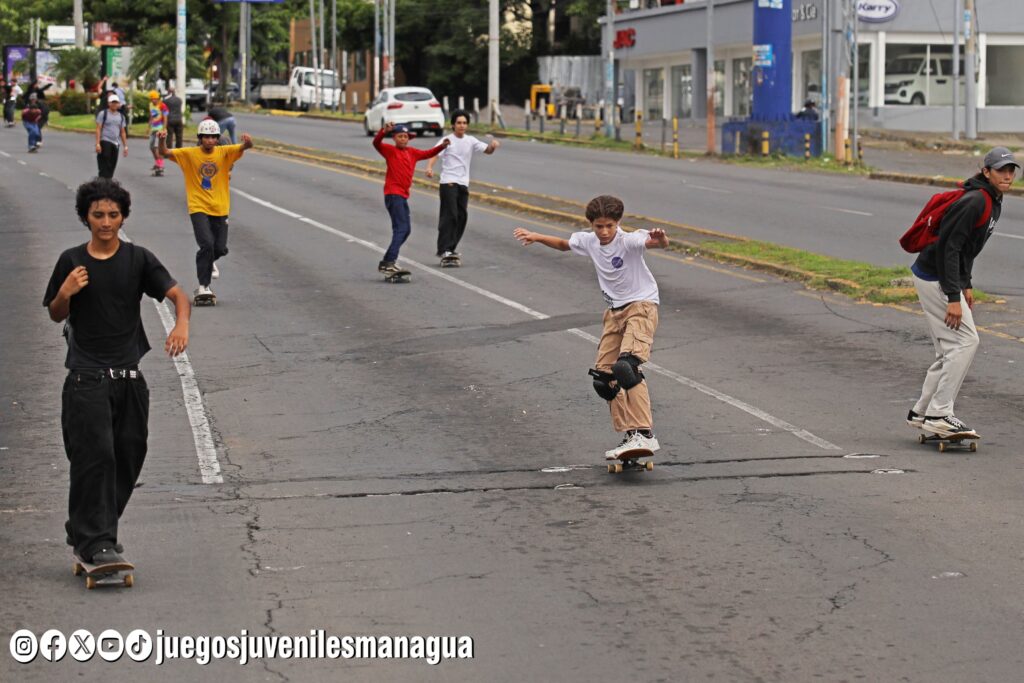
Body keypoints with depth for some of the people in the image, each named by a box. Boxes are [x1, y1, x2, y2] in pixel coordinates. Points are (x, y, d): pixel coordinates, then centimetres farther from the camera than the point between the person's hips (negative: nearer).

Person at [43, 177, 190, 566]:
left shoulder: (138, 259, 3)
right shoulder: (72, 261, 2)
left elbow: (176, 293, -6)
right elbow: (56, 315, 11)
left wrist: (181, 324, -27)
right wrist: (66, 293, -11)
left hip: (129, 374, 3)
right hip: (86, 376, -3)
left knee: (130, 454, 8)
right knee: (96, 454, -12)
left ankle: (88, 532, 26)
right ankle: (94, 542, -8)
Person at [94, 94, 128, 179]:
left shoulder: (121, 116, 15)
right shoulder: (103, 114, 0)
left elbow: (123, 132, 17)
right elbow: (98, 129, -5)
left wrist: (125, 146, 12)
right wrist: (97, 143, -14)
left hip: (116, 143, 5)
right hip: (105, 142, -5)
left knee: (112, 166, 5)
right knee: (105, 166, -12)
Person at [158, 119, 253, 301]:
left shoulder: (224, 153, -1)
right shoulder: (189, 154, -4)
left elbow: (244, 147, -15)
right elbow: (165, 153, -12)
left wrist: (247, 141, -40)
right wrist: (162, 141, -34)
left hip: (220, 209, 3)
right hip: (199, 208, -3)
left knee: (220, 248, 6)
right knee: (207, 244, -18)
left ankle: (208, 262, 43)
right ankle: (203, 286, -9)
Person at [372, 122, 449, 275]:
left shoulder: (412, 152, 16)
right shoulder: (390, 150, -4)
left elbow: (428, 153, 26)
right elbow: (376, 143, -20)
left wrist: (442, 146, 12)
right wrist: (383, 131, -39)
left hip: (403, 196, 9)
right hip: (393, 194, -9)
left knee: (406, 229, 17)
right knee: (401, 228, -18)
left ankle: (389, 261, 26)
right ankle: (388, 263, -24)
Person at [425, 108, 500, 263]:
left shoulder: (470, 141, 10)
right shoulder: (447, 140, -6)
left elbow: (487, 150, 11)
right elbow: (434, 155, -18)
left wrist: (493, 145, -14)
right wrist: (429, 168, -39)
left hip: (463, 184, 6)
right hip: (448, 182, -6)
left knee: (462, 216, 7)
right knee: (450, 215, -12)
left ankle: (451, 247, 18)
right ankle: (443, 249, -12)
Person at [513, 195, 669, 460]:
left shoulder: (628, 241, -19)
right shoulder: (589, 241, 2)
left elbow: (656, 243, -39)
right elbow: (564, 244, 24)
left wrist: (660, 239, -61)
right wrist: (536, 237, 16)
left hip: (641, 306, -8)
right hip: (615, 311, 8)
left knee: (626, 367, -27)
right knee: (603, 377, 3)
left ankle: (645, 435, -31)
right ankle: (629, 436, 9)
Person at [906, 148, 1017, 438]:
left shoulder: (993, 202, 12)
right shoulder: (975, 202, -20)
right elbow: (948, 246, -24)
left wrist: (966, 285, 16)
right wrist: (953, 297, -27)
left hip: (939, 278, 10)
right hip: (934, 279, -10)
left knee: (951, 349, 13)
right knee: (965, 341, -13)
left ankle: (921, 413, 19)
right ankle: (938, 414, -13)